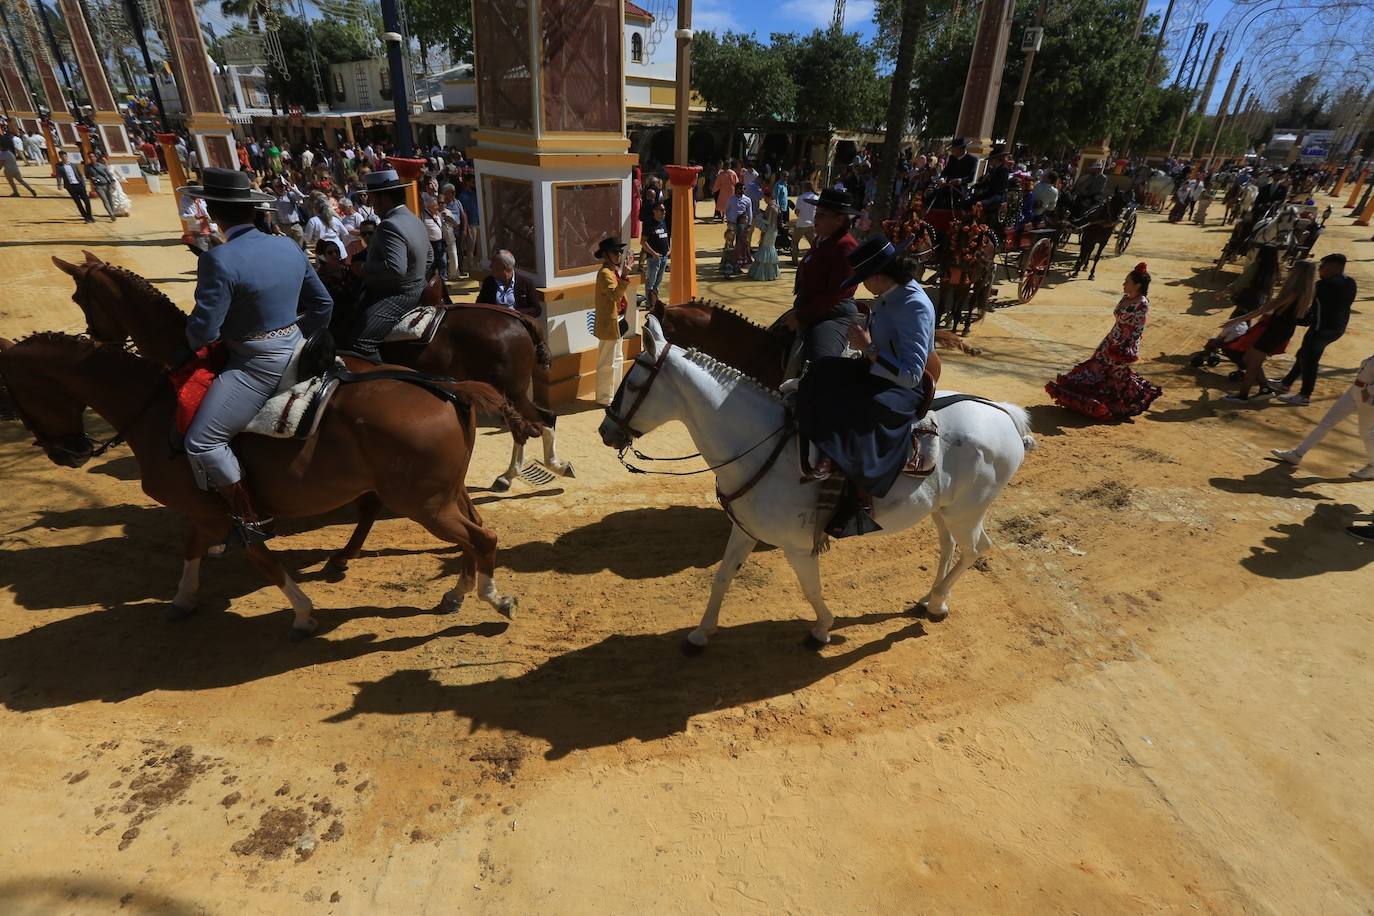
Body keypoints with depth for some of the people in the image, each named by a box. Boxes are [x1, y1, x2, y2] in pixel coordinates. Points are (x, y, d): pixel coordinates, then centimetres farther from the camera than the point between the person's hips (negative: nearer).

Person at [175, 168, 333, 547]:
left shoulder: (219, 260, -21)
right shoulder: (290, 248, 1)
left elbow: (203, 331, -21)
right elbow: (323, 304, 9)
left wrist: (191, 343, 3)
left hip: (256, 366, -9)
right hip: (295, 351, 9)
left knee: (202, 442, -3)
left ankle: (252, 520, 2)